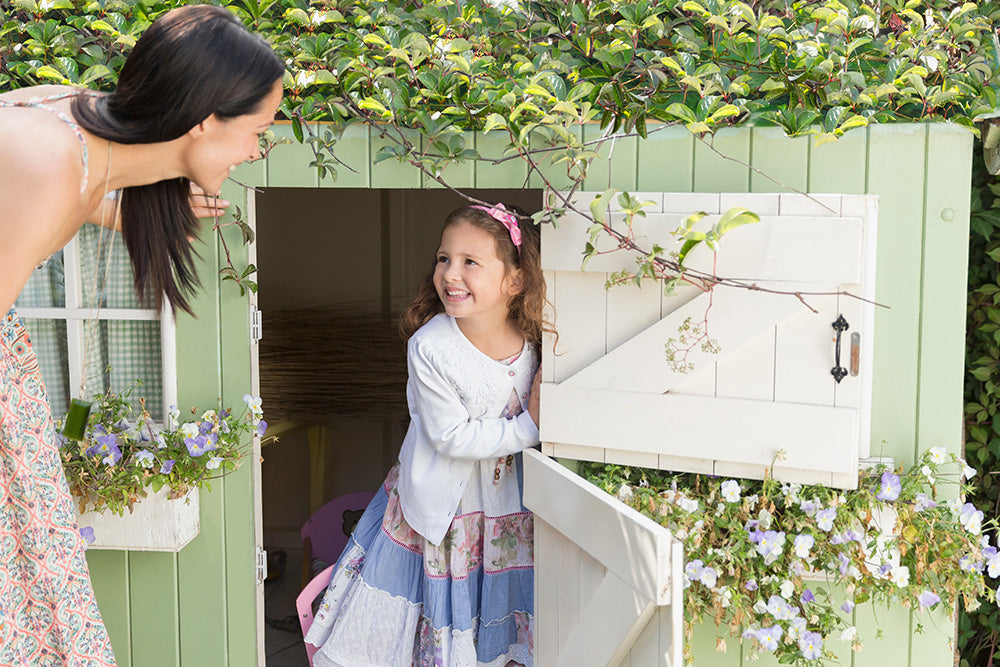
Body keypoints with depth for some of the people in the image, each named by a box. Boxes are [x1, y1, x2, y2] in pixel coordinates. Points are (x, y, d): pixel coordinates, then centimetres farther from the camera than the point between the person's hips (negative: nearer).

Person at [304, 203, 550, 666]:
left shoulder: (528, 339, -9)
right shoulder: (429, 347, -24)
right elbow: (452, 437, -22)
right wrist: (526, 429, -22)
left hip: (504, 502, 4)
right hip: (440, 504, -4)